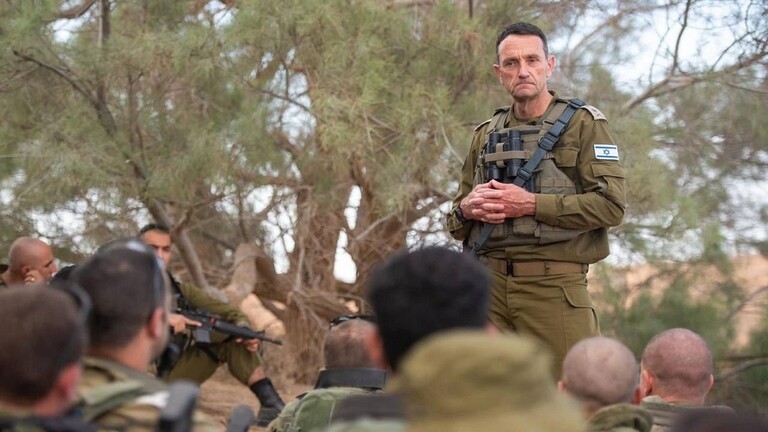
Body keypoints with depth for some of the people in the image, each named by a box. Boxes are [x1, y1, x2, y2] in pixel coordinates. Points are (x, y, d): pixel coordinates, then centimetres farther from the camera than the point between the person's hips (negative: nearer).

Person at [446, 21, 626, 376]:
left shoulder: (583, 124, 3)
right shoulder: (485, 135, 18)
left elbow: (611, 205, -9)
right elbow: (455, 221, 22)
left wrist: (530, 204, -14)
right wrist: (468, 210, -2)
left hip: (554, 283, -4)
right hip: (488, 284, 5)